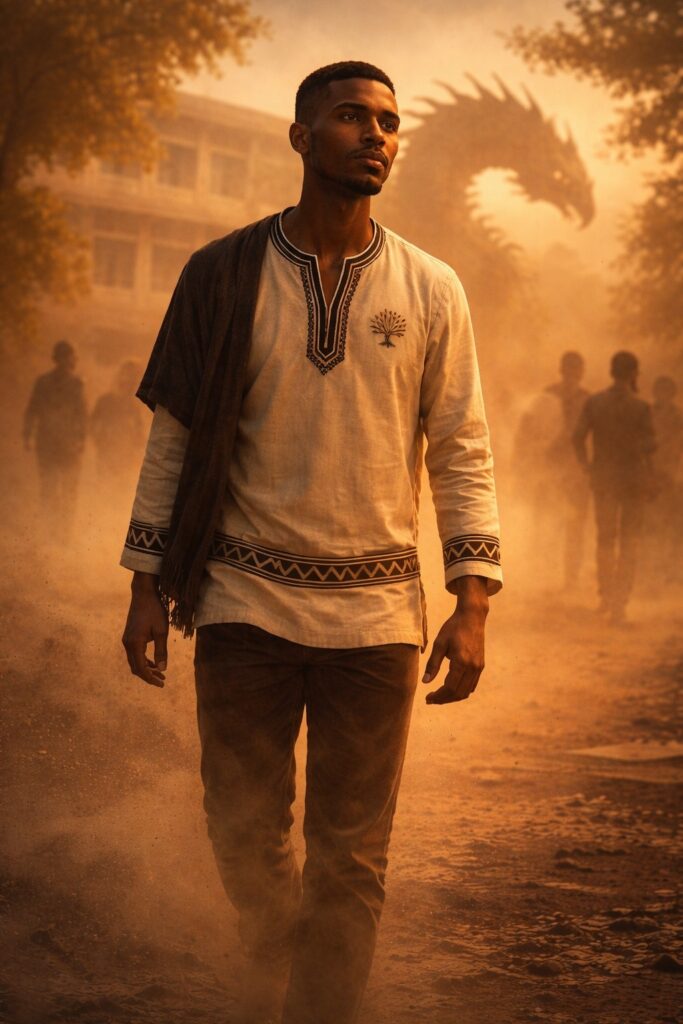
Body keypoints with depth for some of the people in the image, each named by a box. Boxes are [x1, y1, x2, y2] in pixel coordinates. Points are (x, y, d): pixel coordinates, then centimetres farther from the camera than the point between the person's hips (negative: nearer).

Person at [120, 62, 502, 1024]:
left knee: (351, 860, 3)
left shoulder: (431, 291, 3)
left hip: (376, 611, 0)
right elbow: (174, 434, 4)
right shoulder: (224, 274, 1)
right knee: (245, 834, 9)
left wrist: (471, 606, -4)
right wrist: (146, 586, 1)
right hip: (245, 602, 0)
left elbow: (462, 452, 4)